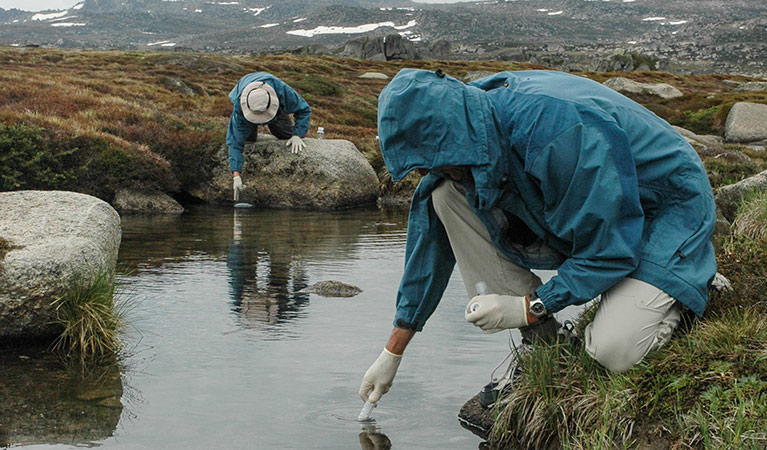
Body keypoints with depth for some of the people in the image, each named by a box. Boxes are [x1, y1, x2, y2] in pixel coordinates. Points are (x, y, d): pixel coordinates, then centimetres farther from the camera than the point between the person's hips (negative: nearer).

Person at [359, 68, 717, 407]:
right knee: (447, 196, -13)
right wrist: (392, 352, 2)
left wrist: (529, 307, -23)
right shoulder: (471, 120, -12)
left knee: (614, 350, -31)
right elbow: (433, 237, -3)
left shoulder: (561, 135, -37)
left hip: (665, 213, -7)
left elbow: (610, 250, -27)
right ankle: (542, 346, -4)